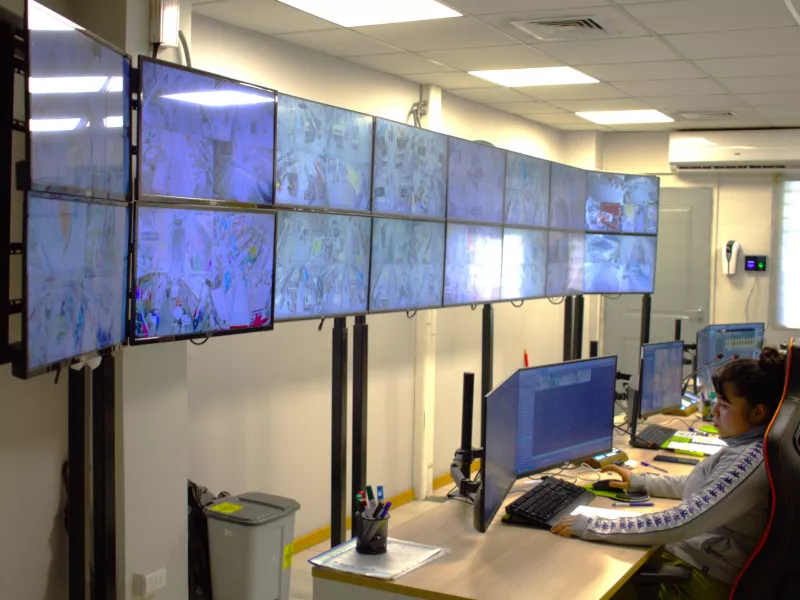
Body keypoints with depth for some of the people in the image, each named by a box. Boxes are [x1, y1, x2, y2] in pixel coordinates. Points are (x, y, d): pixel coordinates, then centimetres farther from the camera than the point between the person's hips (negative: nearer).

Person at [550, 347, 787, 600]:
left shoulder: (752, 461, -27)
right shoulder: (746, 445, 3)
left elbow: (677, 524, -32)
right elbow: (700, 486, 21)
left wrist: (591, 526, -30)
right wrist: (640, 482, 18)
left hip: (702, 577, -8)